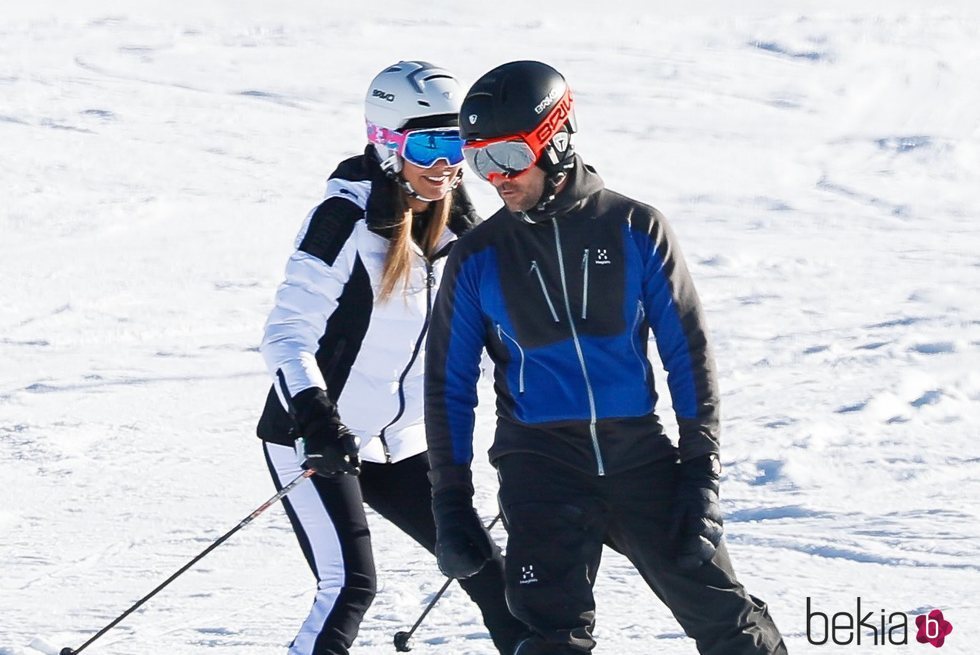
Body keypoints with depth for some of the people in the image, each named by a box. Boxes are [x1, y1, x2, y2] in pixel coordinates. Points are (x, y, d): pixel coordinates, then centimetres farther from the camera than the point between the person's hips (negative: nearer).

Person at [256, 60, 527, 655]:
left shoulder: (455, 228, 3)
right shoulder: (346, 220, -17)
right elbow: (288, 334, -21)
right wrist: (315, 417, -35)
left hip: (399, 444, 7)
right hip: (315, 442, -7)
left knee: (485, 568, 7)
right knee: (350, 585, -20)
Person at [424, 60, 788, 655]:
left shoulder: (635, 229, 1)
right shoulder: (477, 258, 3)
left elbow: (688, 350, 3)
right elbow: (449, 384, 9)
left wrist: (700, 468, -3)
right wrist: (451, 502, 4)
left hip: (641, 455, 0)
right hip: (542, 466, 0)